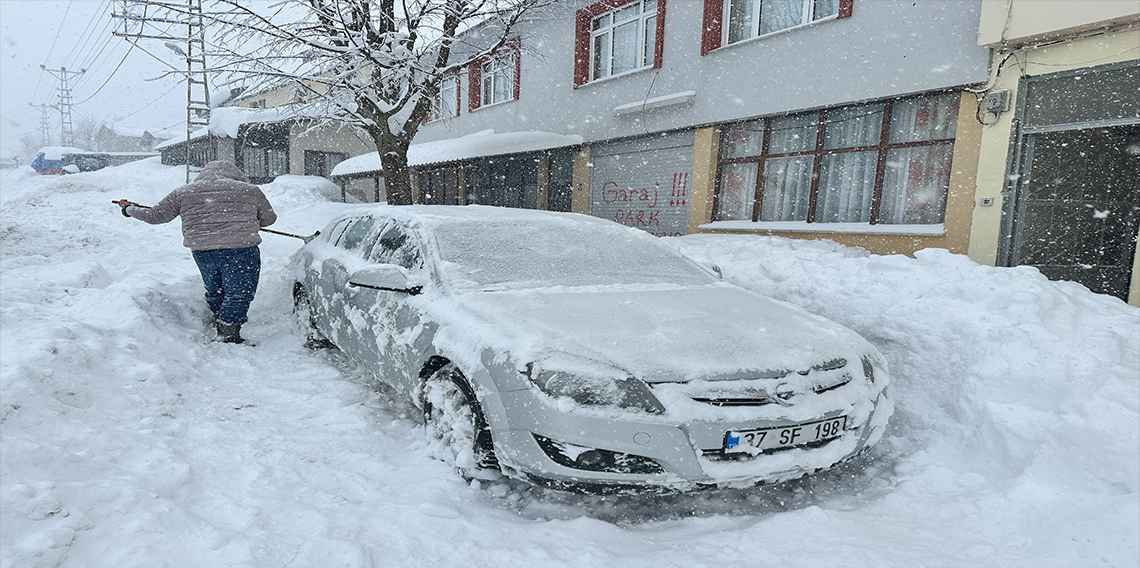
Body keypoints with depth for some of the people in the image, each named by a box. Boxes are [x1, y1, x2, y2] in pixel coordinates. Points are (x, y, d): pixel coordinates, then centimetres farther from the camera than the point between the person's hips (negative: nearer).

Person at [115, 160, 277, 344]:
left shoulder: (183, 192, 16)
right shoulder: (250, 190, 9)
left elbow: (156, 215, 22)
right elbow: (269, 218, 18)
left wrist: (129, 209, 42)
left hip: (201, 249, 4)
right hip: (239, 247, -4)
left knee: (215, 292, 22)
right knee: (239, 293, 1)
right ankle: (229, 336, -3)